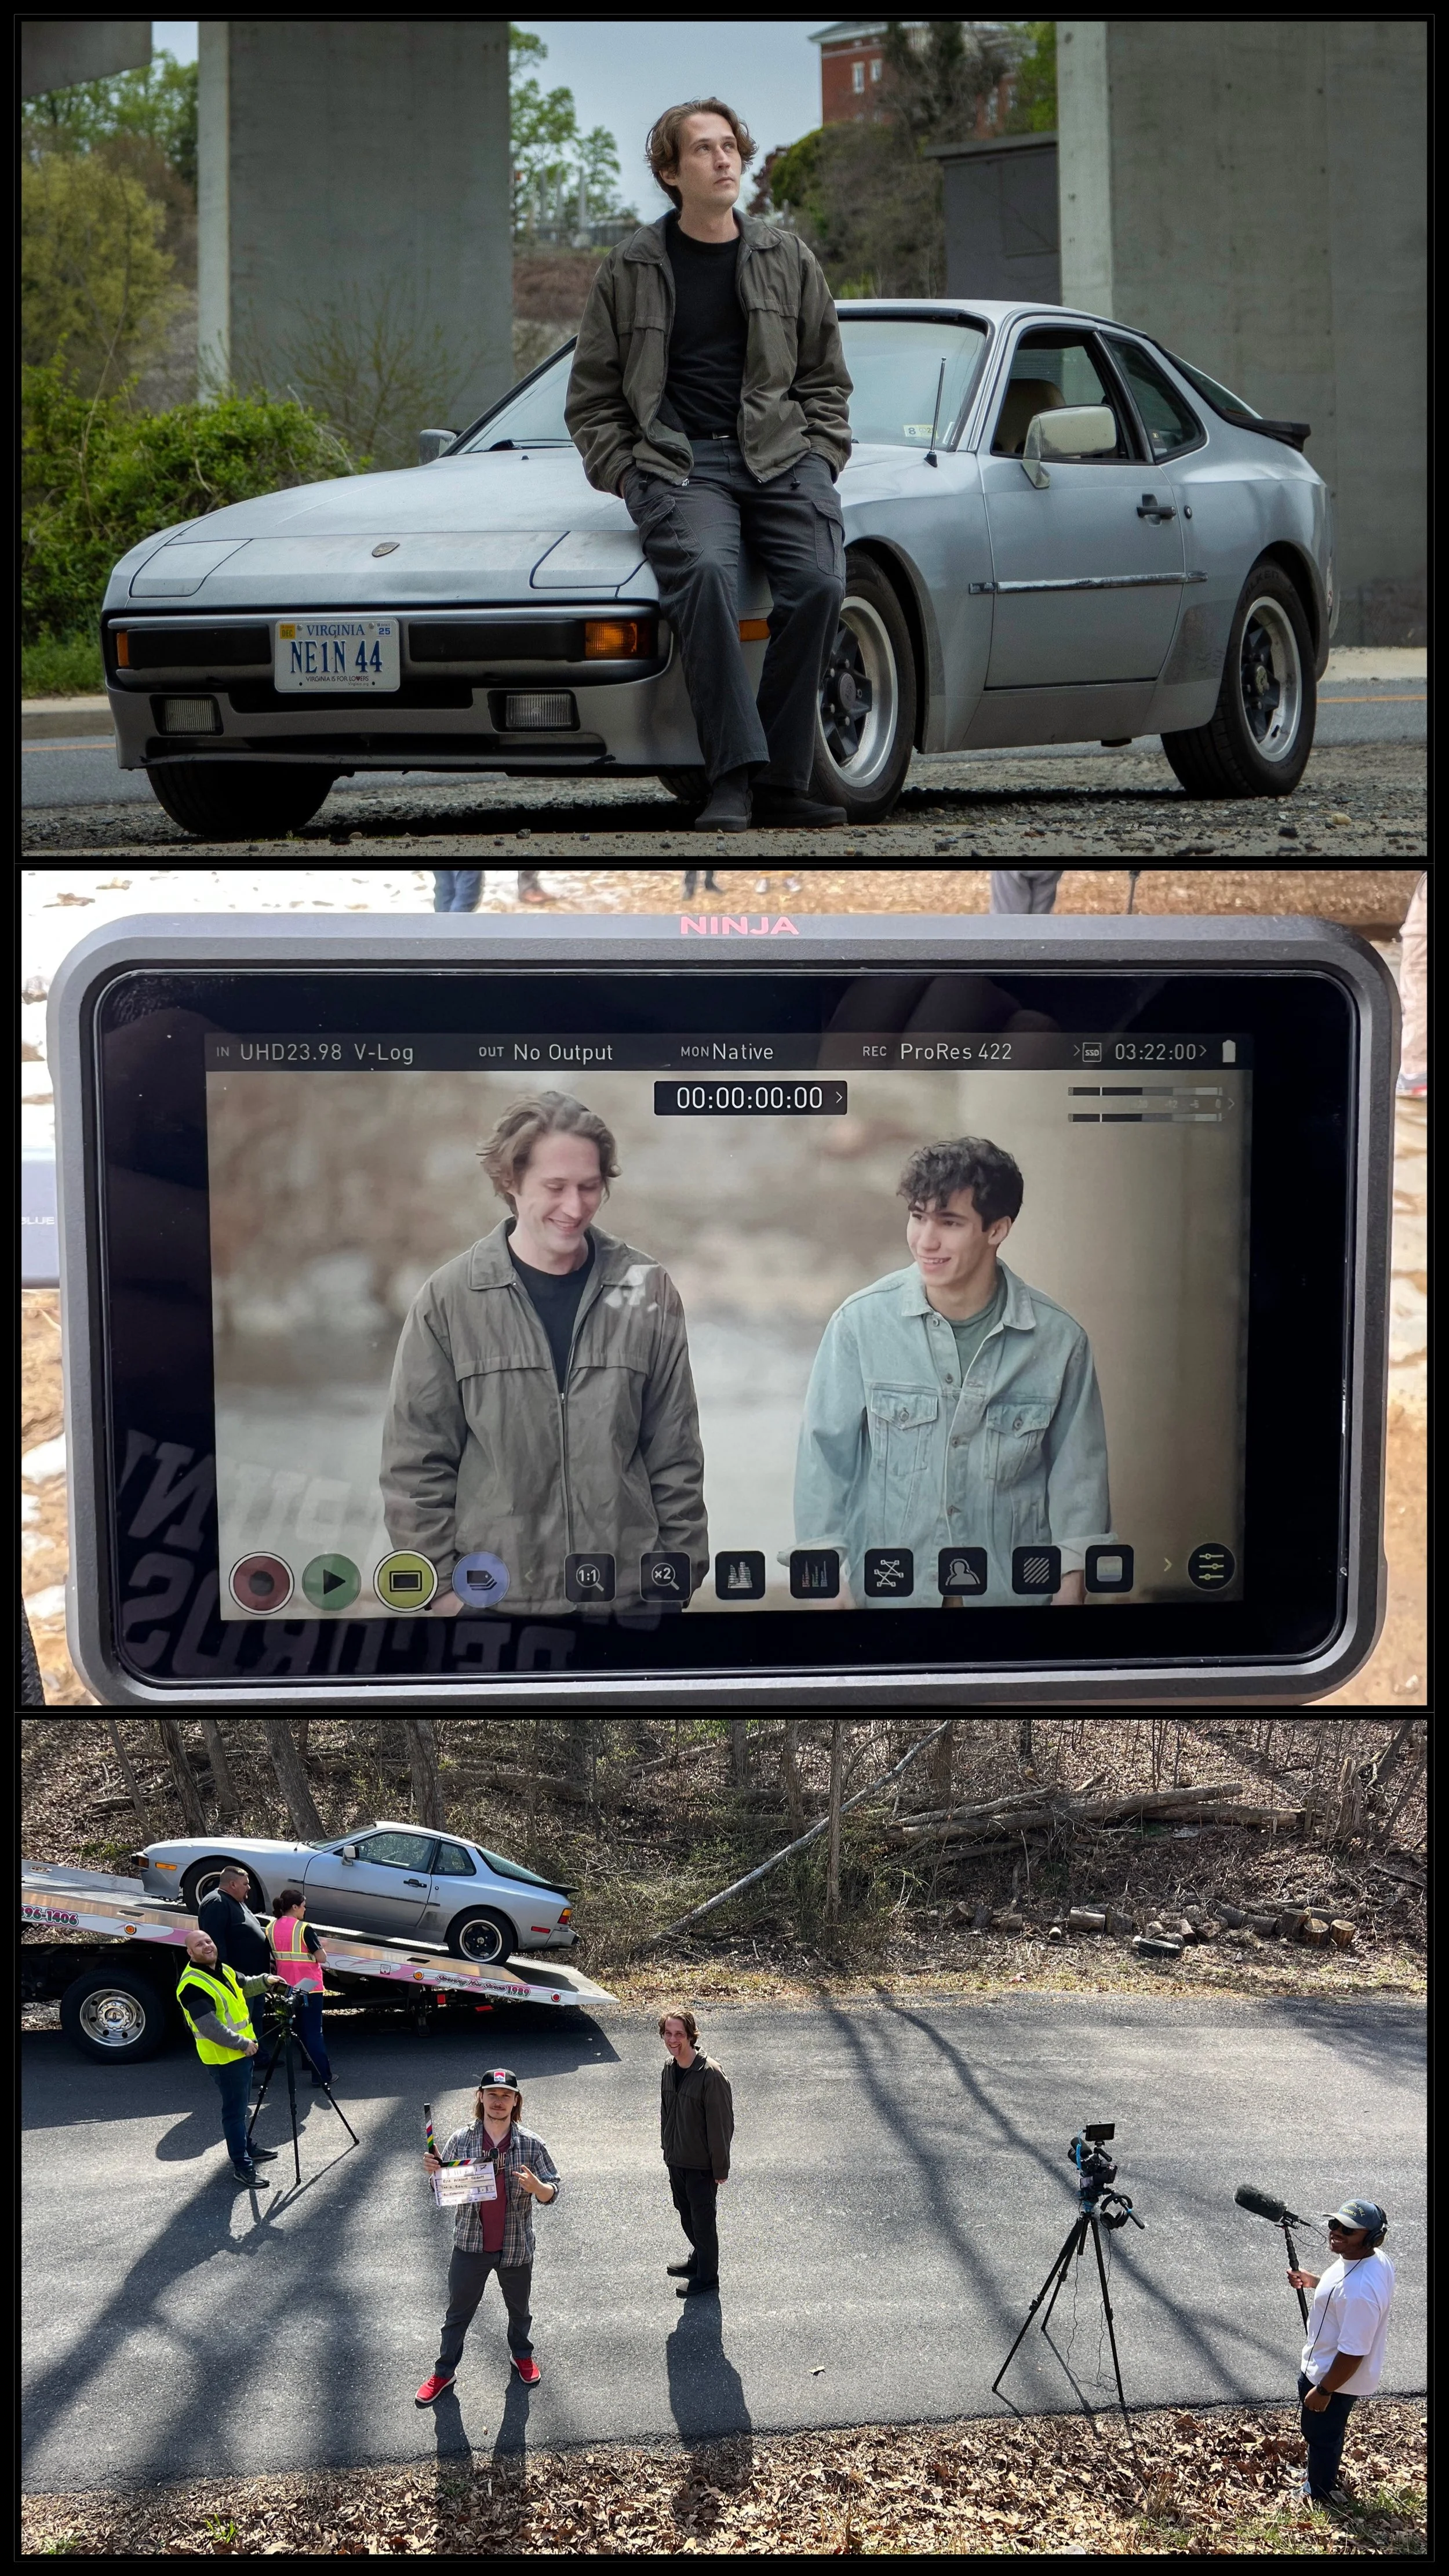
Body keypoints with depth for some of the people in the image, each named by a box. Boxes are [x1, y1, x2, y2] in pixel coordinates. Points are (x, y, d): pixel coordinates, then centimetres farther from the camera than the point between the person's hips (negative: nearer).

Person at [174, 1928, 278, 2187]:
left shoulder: (222, 1970, 7)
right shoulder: (193, 1985, -24)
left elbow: (243, 1986, 27)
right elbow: (210, 2028, -28)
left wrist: (264, 1981, 7)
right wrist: (243, 2044, -22)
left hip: (241, 2051, 10)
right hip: (224, 2057, -9)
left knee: (240, 2105, 23)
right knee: (235, 2110, -4)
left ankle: (247, 2149, 37)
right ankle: (242, 2167, 2)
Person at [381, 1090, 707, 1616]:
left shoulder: (646, 1291, 0)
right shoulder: (448, 1300, -4)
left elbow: (675, 1454, 5)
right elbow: (416, 1461, 0)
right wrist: (441, 1584, -4)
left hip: (629, 1593, 1)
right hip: (494, 1597, -1)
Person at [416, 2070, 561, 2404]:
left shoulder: (531, 2144, -12)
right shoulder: (461, 2140, -11)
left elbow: (552, 2192, -6)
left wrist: (535, 2186, -29)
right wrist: (434, 2171, -19)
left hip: (516, 2247, 0)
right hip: (470, 2244, 0)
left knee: (518, 2308, 23)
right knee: (458, 2311, 13)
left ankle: (522, 2355, 49)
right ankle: (444, 2371, 32)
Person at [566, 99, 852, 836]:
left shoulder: (788, 259, 17)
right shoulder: (628, 270, 12)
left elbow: (826, 381, 21)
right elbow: (590, 399, 14)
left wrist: (817, 463, 5)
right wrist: (629, 475, -1)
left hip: (781, 453, 2)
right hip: (677, 462, -2)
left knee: (818, 582, -27)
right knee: (704, 571, -34)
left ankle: (782, 778, -19)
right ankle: (733, 775, -35)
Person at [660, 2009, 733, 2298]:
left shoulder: (711, 2075, -24)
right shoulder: (668, 2071, -1)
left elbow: (721, 2123, -19)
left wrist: (720, 2168, -15)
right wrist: (668, 2149, 17)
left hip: (701, 2163, -7)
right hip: (676, 2160, 7)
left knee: (703, 2219, 7)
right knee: (686, 2214, 22)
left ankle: (707, 2277, 23)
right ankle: (699, 2260, 43)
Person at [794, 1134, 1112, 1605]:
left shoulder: (1059, 1339, -8)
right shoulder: (860, 1324, -12)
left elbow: (1078, 1479, 0)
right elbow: (825, 1460, -6)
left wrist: (1069, 1588, -2)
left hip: (1012, 1589, 1)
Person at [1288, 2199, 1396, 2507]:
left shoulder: (1360, 2291, -41)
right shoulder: (1375, 2259, -11)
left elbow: (1352, 2354, -33)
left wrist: (1323, 2390, -21)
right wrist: (1313, 2281, 2)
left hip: (1336, 2378, -9)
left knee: (1321, 2435, 19)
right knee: (1322, 2432, 32)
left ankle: (1320, 2494, 43)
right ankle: (1318, 2474, 56)